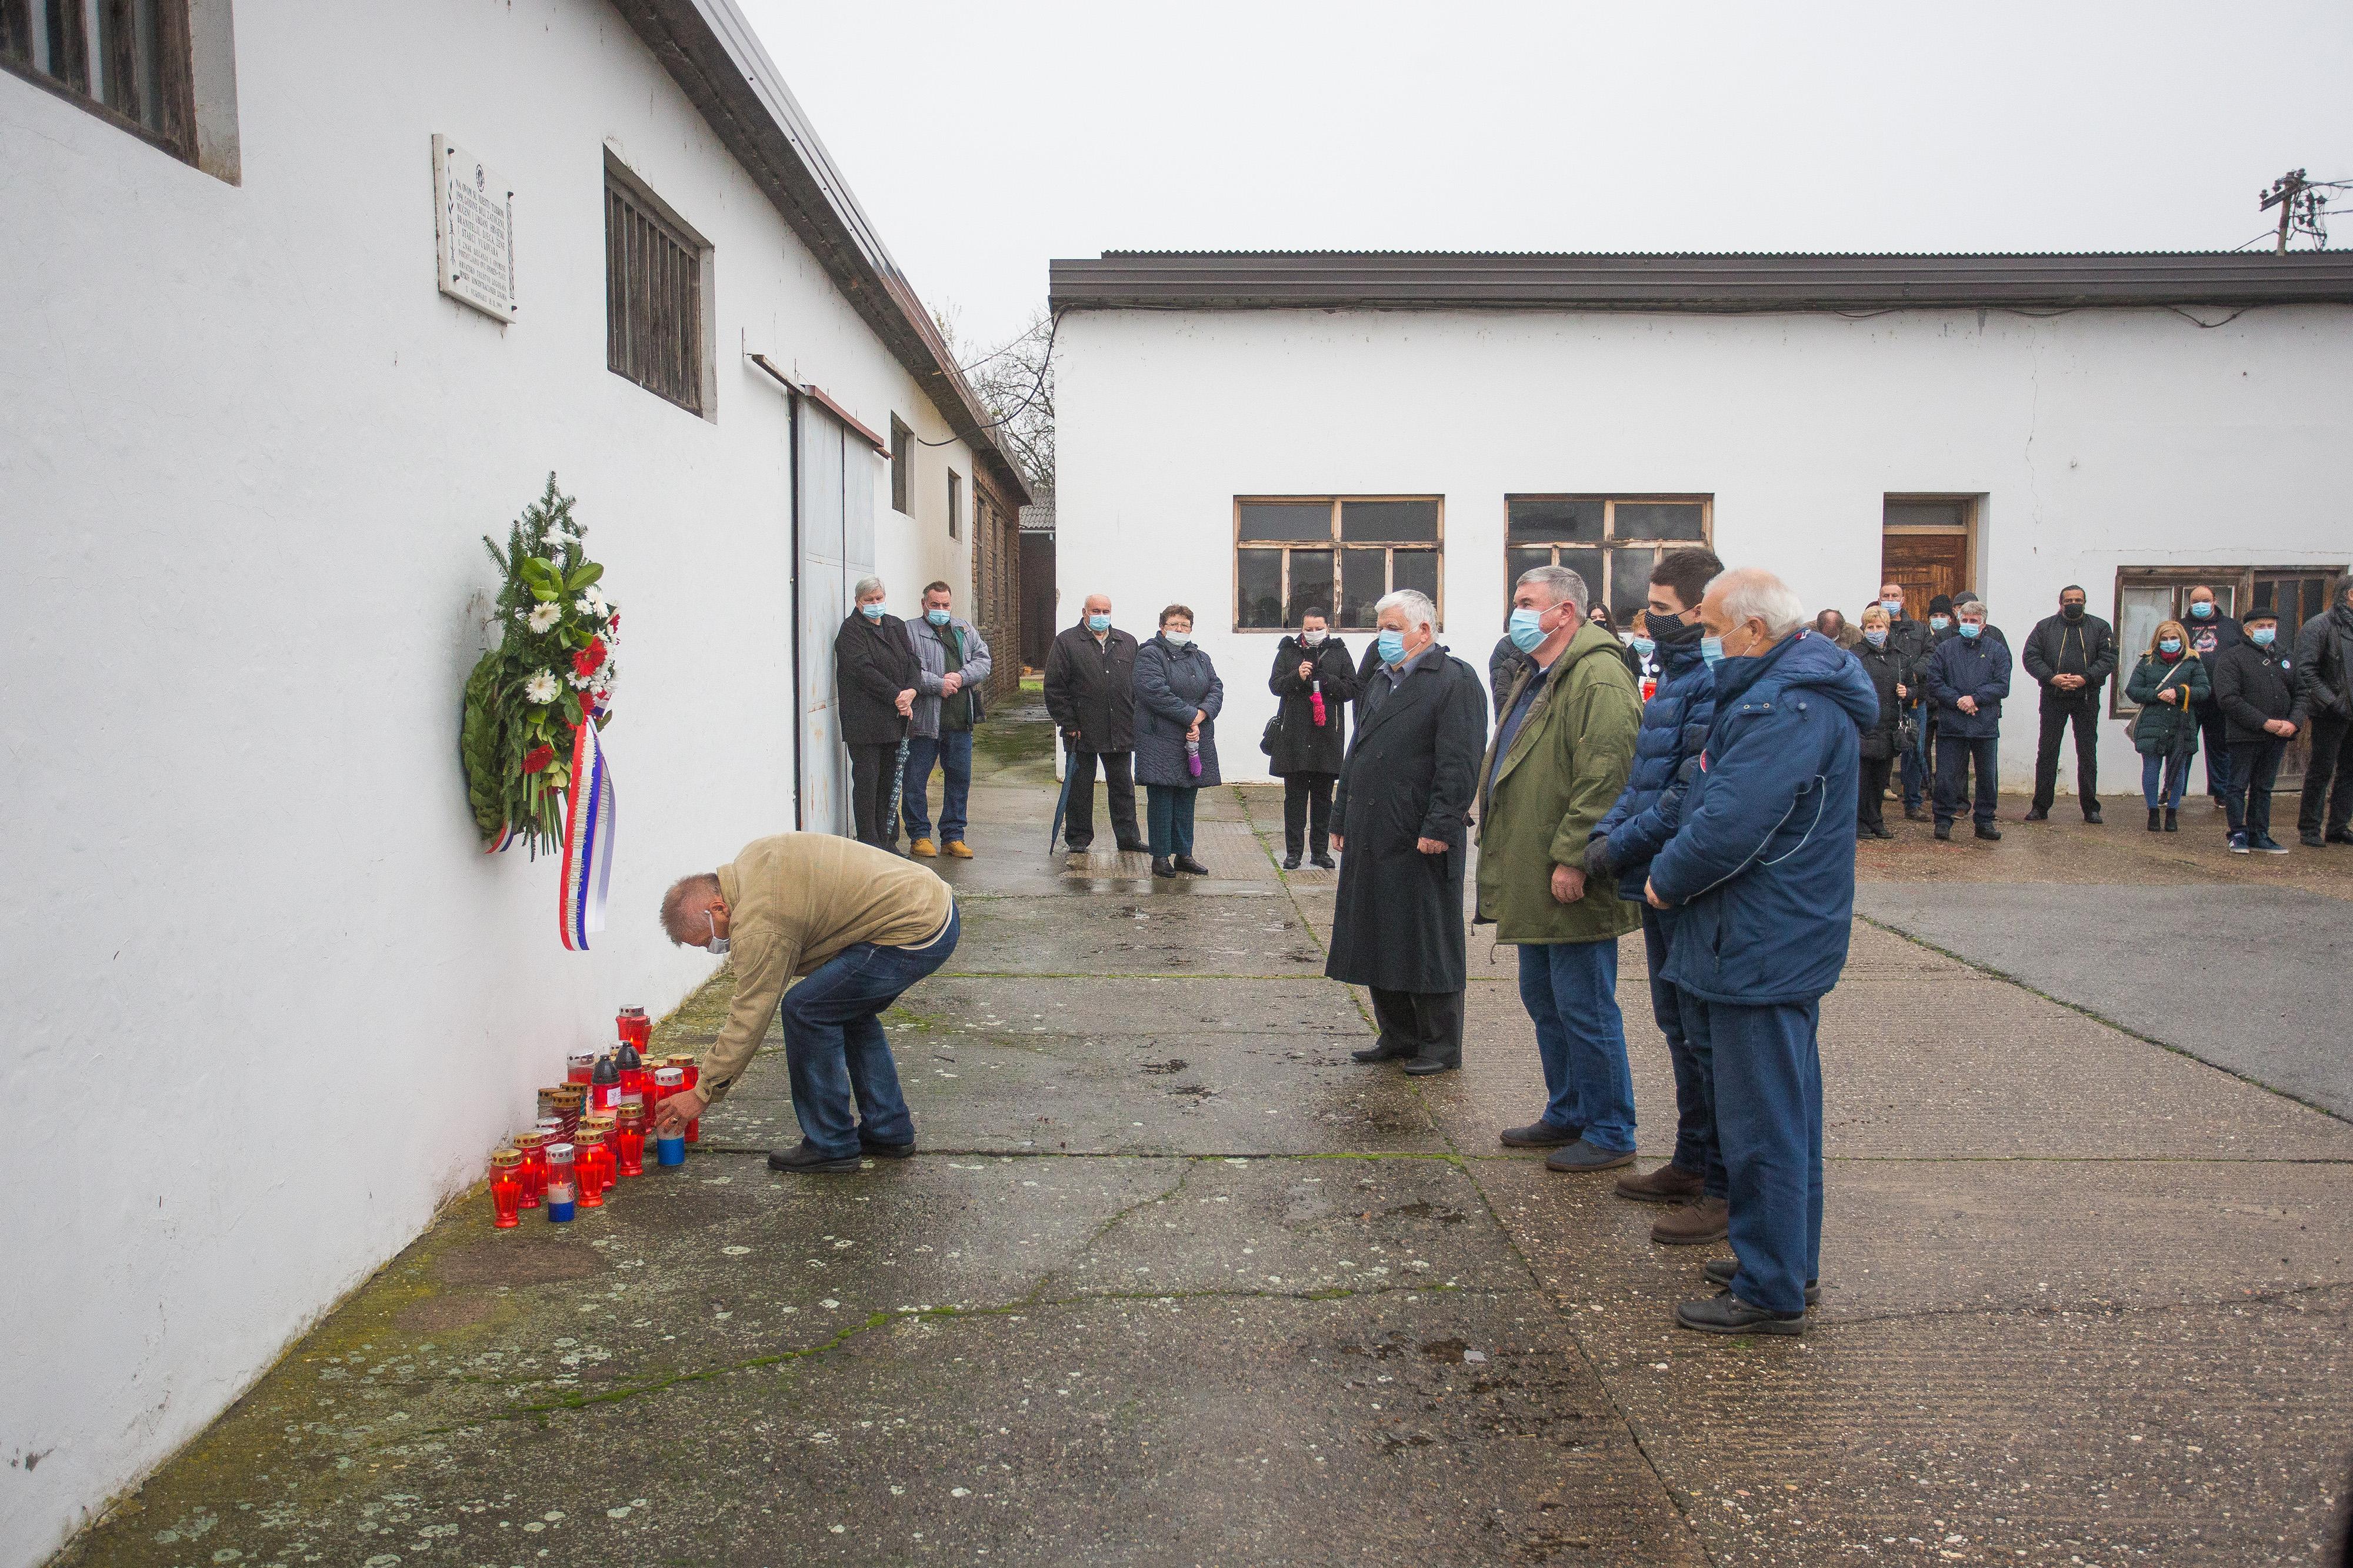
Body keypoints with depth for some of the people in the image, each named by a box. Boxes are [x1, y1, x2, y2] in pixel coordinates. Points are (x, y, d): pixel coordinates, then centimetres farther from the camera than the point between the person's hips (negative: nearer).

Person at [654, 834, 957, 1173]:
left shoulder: (761, 924, -17)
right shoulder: (752, 857, 10)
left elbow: (749, 1019, -13)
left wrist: (703, 1094, -3)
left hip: (916, 934, -11)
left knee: (805, 1010, -6)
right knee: (848, 1009, 23)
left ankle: (831, 1146, 4)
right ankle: (889, 1132, 29)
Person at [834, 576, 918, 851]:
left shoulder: (896, 626, 18)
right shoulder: (850, 630, -4)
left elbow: (911, 660, 11)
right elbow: (864, 670, -14)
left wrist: (911, 691, -8)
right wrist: (896, 696, -15)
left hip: (895, 719, 6)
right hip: (865, 720, -6)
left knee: (890, 781, 9)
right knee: (867, 781, -4)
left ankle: (888, 842, 15)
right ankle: (869, 844, 1)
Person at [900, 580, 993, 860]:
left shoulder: (966, 630, 14)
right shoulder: (911, 632, -2)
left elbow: (983, 661, 6)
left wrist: (961, 677, -11)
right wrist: (938, 684, -19)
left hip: (960, 721, 4)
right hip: (924, 719, -4)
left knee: (960, 778, 9)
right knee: (916, 780, 1)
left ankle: (953, 836, 20)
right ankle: (919, 835, 14)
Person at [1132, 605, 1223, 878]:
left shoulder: (1201, 659, 17)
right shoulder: (1150, 655, -3)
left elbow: (1216, 690, 5)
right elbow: (1155, 691, -17)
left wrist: (1200, 716, -14)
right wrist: (1191, 716, -17)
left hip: (1195, 740, 6)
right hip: (1161, 740, -6)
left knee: (1186, 799, 11)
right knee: (1161, 799, -2)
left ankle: (1183, 854, 18)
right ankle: (1160, 857, 5)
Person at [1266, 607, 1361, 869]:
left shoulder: (1339, 652, 7)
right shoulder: (1288, 651, 7)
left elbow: (1352, 690, 2)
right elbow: (1275, 685, 0)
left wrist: (1327, 680, -14)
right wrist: (1297, 676, -17)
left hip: (1327, 737, 1)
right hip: (1294, 737, -1)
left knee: (1323, 797, 8)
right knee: (1295, 796, 3)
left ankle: (1320, 850, 17)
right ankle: (1293, 852, 8)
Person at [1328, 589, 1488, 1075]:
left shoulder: (1454, 681, -7)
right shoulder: (1378, 683, 18)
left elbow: (1460, 762, -15)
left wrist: (1440, 827, -21)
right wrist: (1341, 820, 17)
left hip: (1422, 842, -8)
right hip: (1371, 839, 8)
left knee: (1428, 944, 1)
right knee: (1378, 941, 13)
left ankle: (1441, 1046, 12)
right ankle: (1397, 1036, 25)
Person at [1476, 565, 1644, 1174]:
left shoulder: (1598, 679, -17)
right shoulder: (1537, 677, 17)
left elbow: (1604, 779, -24)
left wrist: (1571, 858, -24)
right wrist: (1501, 858, 20)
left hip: (1572, 889, -11)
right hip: (1531, 884, 11)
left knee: (1585, 1009, -1)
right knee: (1543, 1001, 19)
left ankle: (1609, 1134, 12)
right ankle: (1567, 1115, 32)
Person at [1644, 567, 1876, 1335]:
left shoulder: (1787, 707, -22)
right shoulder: (1794, 686, 13)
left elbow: (1732, 826, -28)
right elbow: (1719, 795, 17)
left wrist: (1667, 880, -12)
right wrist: (1675, 870, 7)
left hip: (1762, 947, -11)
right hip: (1789, 938, 11)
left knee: (1762, 1121, -1)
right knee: (1788, 1107, 20)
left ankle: (1771, 1290, 10)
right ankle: (1790, 1262, 33)